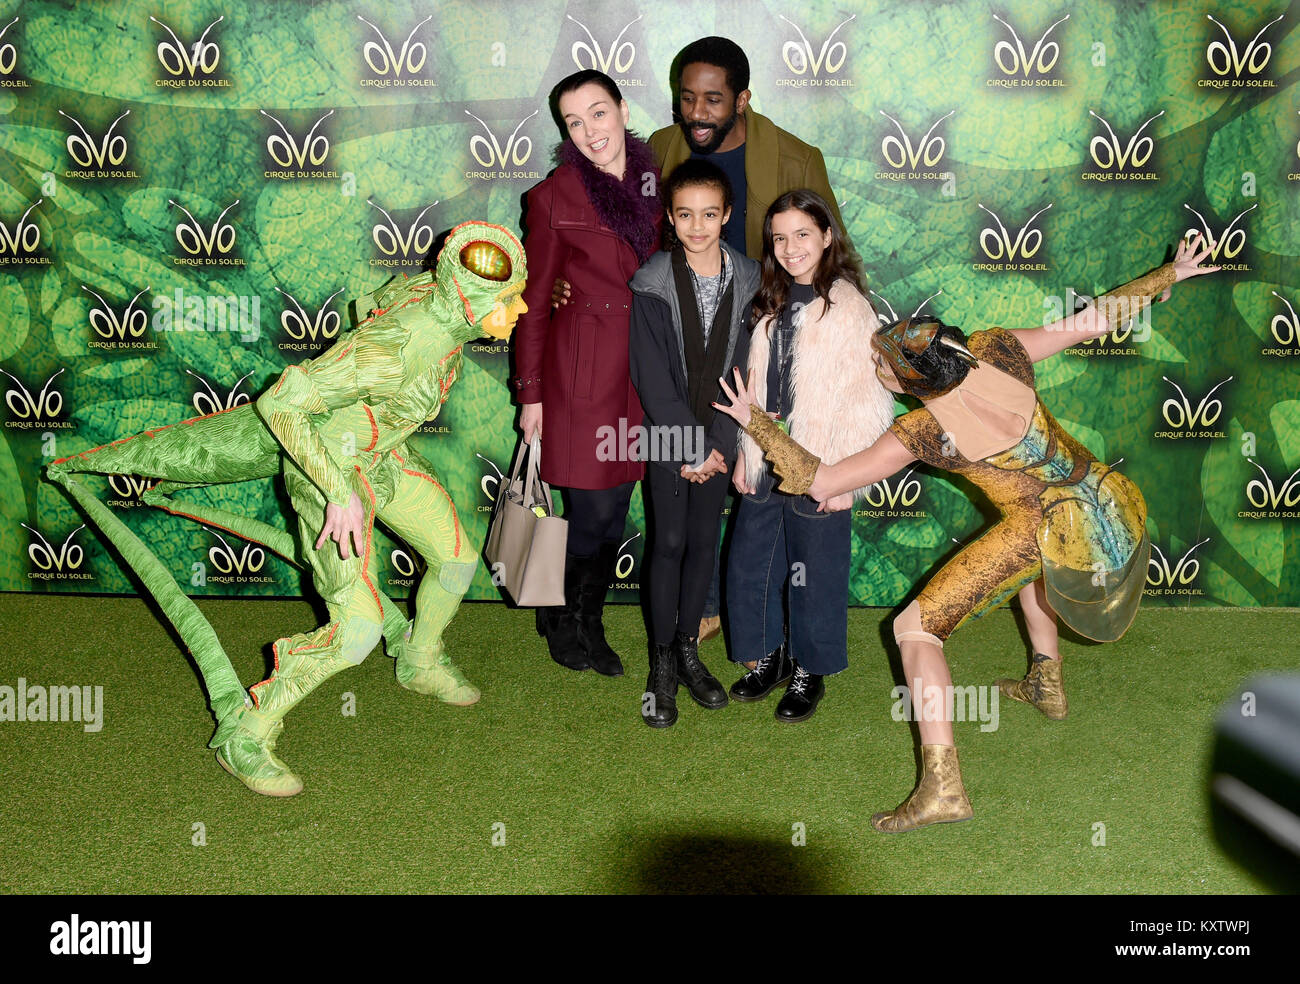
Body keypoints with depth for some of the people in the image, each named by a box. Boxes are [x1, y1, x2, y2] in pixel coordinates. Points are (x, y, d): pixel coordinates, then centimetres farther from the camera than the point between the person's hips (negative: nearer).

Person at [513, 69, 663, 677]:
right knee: (592, 511, -3)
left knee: (617, 509, 12)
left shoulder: (653, 181, 7)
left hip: (643, 364, 5)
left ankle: (588, 626, 29)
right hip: (583, 368, -5)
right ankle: (561, 621, 22)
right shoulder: (555, 197, -6)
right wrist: (530, 393, -3)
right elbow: (533, 300, -2)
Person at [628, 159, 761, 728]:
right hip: (668, 436, -2)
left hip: (718, 439, 3)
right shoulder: (651, 286, -10)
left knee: (704, 541, 10)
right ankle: (662, 664, 14)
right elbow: (652, 377, -11)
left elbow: (746, 370, -3)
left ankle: (689, 649, 25)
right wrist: (691, 447, -13)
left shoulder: (749, 282, -2)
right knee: (669, 544, 2)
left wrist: (719, 444, -10)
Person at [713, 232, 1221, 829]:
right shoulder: (996, 353, -4)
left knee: (913, 627, -2)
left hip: (1055, 529, -8)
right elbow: (1095, 319, 6)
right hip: (1108, 506, 8)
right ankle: (1047, 685, 47)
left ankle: (942, 789, -10)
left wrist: (755, 421, -6)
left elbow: (819, 482, -13)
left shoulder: (923, 433, -16)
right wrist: (1170, 273, 21)